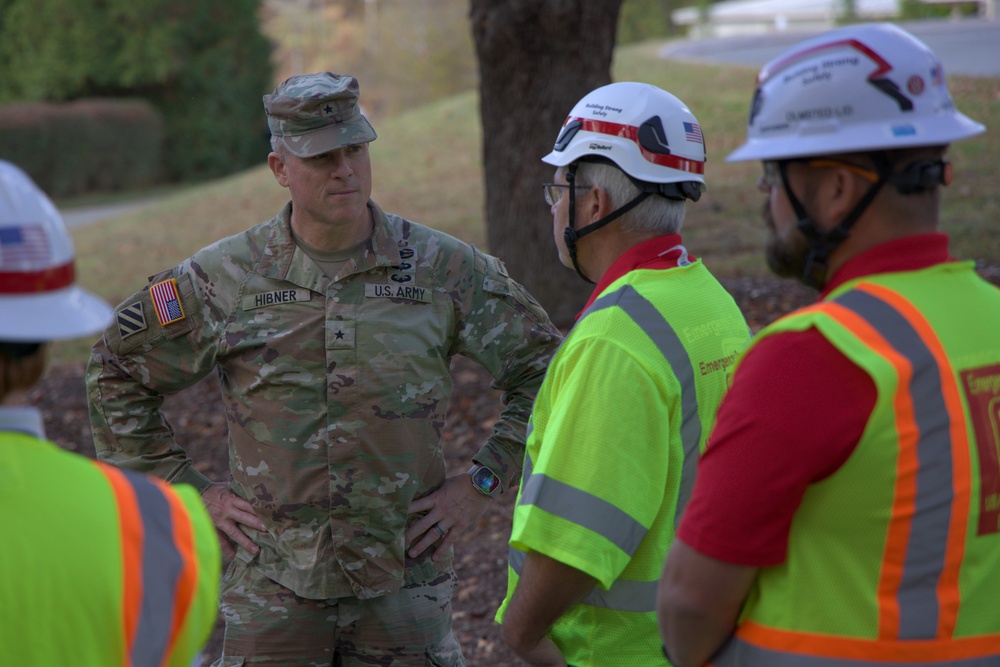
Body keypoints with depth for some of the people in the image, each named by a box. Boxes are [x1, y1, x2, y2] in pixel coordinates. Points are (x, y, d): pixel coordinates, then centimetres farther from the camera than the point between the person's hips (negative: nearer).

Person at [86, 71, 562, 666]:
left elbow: (545, 370, 5)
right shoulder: (226, 277, -4)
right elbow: (118, 372, 8)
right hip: (274, 584, 0)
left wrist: (482, 486, -2)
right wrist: (189, 492, 2)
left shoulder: (443, 269, -4)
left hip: (404, 581, 0)